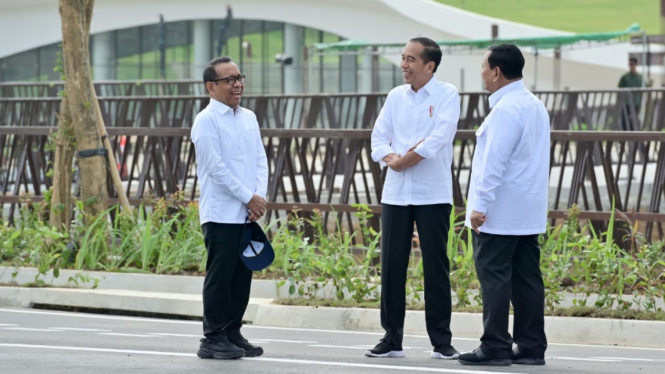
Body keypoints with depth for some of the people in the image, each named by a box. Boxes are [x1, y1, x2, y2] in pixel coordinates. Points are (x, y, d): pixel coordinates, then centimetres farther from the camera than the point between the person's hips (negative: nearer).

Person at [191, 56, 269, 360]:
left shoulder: (248, 118, 14)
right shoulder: (206, 121, -8)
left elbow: (260, 160, 12)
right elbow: (216, 167, -14)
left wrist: (260, 196, -4)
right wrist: (248, 198, -12)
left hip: (247, 214, 7)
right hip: (221, 214, -7)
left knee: (242, 276, 9)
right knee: (220, 276, -4)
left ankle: (232, 334, 16)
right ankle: (213, 339, 0)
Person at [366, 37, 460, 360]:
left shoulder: (446, 95, -4)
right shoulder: (396, 96, 11)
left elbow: (439, 138, -16)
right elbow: (378, 138, 6)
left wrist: (402, 160, -12)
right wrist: (391, 158, -15)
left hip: (433, 195, -5)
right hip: (396, 193, 5)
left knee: (436, 266, -1)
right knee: (391, 264, 4)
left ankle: (441, 341, 4)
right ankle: (391, 338, 10)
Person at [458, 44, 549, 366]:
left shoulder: (506, 109, -15)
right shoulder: (535, 106, 16)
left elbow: (495, 161, -20)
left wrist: (481, 205, -20)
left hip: (499, 214, -9)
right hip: (529, 213, 9)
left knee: (494, 278, -6)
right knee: (526, 278, 8)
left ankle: (495, 347, -7)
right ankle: (531, 347, 8)